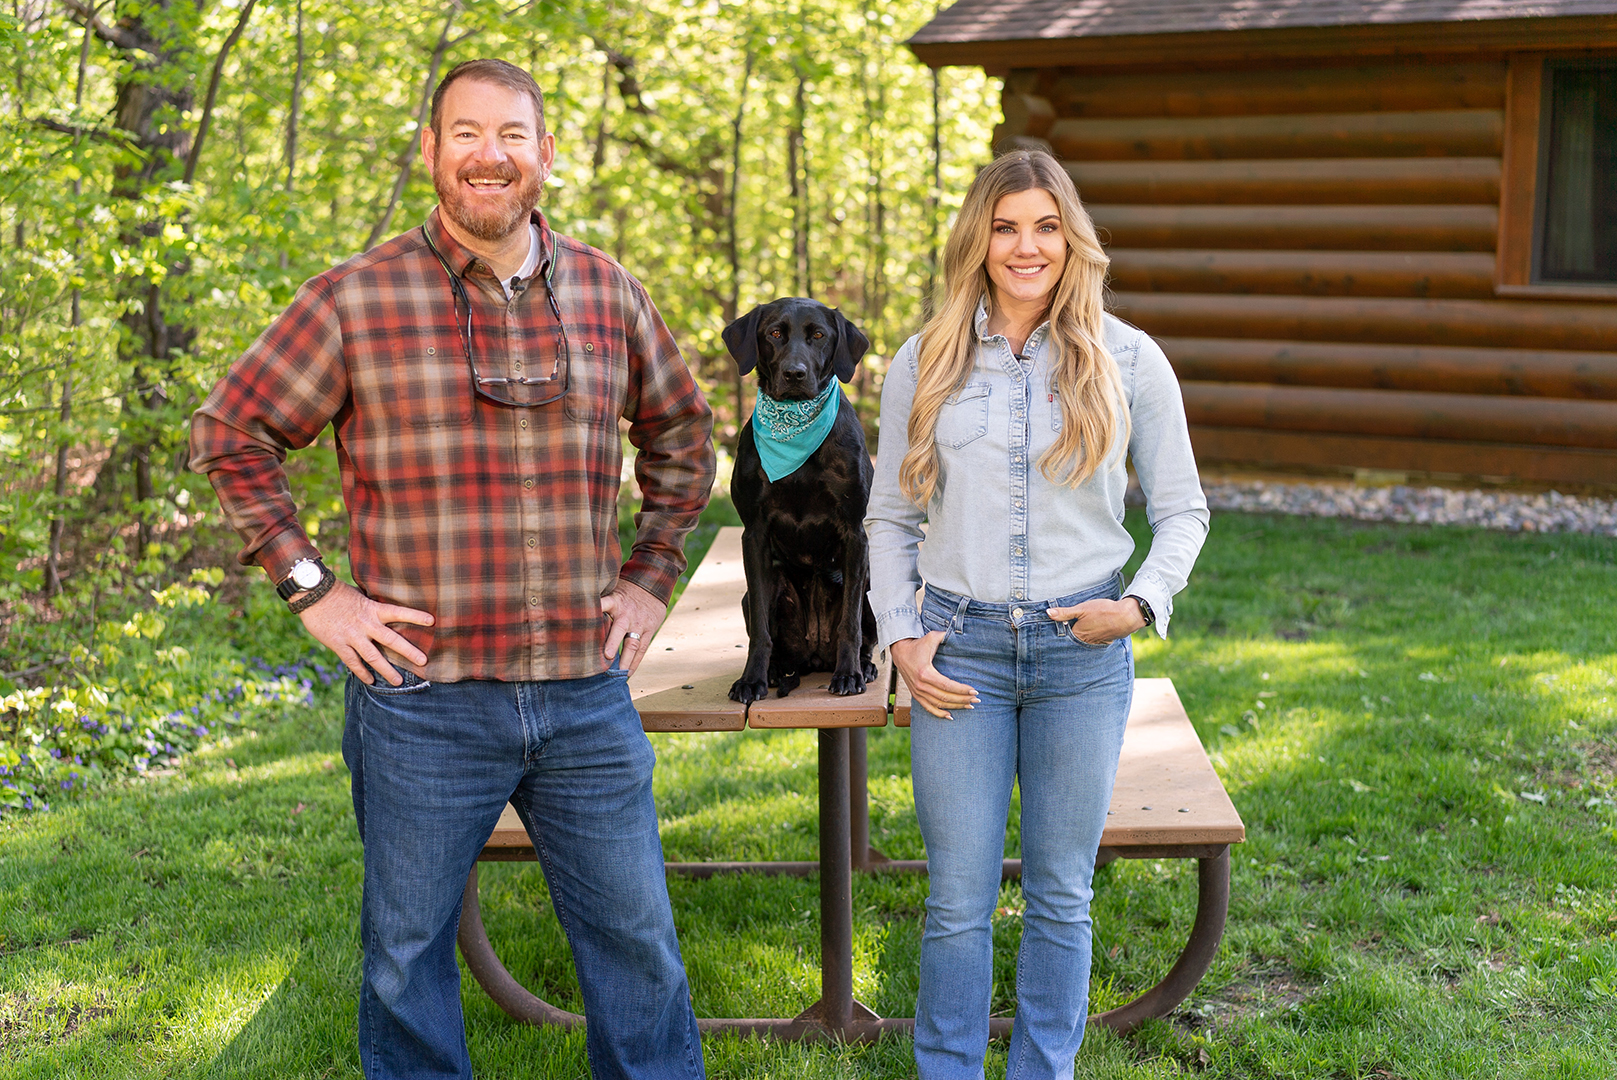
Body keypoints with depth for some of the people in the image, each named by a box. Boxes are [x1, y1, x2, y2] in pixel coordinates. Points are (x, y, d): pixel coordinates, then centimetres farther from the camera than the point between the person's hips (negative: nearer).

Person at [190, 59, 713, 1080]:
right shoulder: (356, 299, -4)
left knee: (637, 942, 12)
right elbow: (230, 433, 3)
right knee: (408, 954, 11)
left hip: (588, 695, 3)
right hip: (424, 701, -2)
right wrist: (312, 589, -3)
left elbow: (683, 432, 20)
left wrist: (652, 577, 12)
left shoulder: (609, 294, 5)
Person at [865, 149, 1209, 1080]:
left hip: (1084, 651, 0)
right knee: (960, 898, 4)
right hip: (961, 648, 0)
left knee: (1062, 895, 10)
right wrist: (900, 636, -1)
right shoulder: (925, 365, 4)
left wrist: (1144, 602, -7)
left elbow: (1183, 509, 8)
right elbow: (890, 517, 10)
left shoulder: (1128, 360, 2)